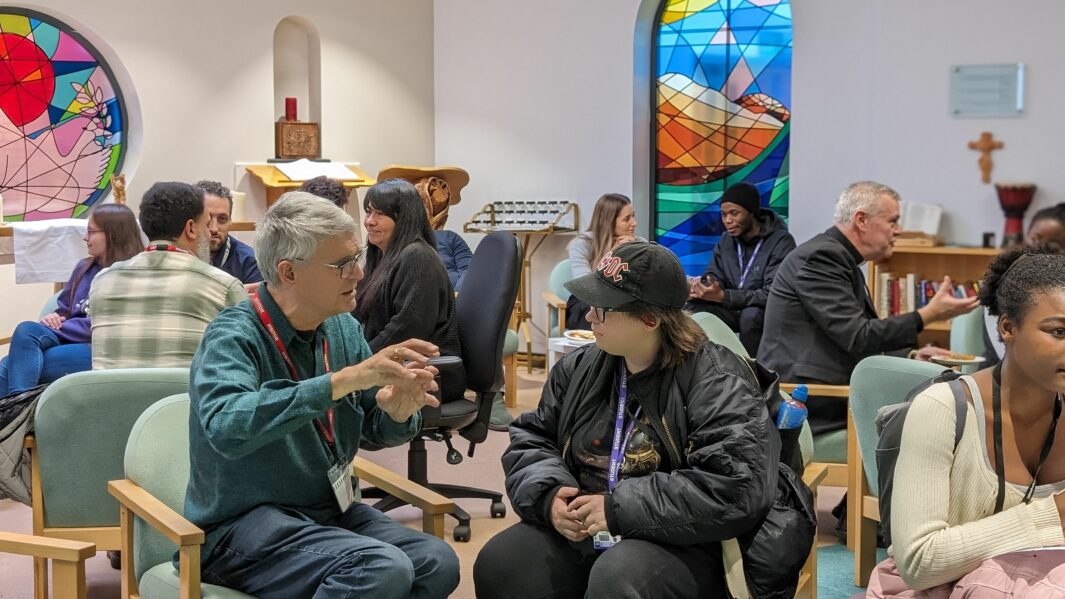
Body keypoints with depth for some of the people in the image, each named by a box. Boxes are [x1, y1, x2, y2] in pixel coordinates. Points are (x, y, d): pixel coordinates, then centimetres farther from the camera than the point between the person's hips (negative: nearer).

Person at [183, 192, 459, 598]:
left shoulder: (343, 329, 3)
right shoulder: (234, 336, -18)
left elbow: (376, 429, 10)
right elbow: (226, 426, -38)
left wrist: (398, 411, -15)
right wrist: (341, 381, -41)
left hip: (330, 509, 7)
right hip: (245, 523, -7)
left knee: (437, 563, -15)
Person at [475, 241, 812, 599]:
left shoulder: (718, 384, -12)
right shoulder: (580, 367, 9)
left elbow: (736, 491, -23)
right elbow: (529, 440, 16)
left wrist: (620, 508, -22)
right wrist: (549, 496, -8)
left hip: (679, 545, -5)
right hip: (578, 533, 6)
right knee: (499, 564, -20)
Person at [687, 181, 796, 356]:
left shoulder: (781, 242, -15)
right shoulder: (726, 241, 7)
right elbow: (713, 277, 2)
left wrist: (723, 296, -33)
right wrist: (698, 288, -24)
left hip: (768, 313, -5)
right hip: (732, 310, 5)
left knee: (751, 315, -37)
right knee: (693, 310, -21)